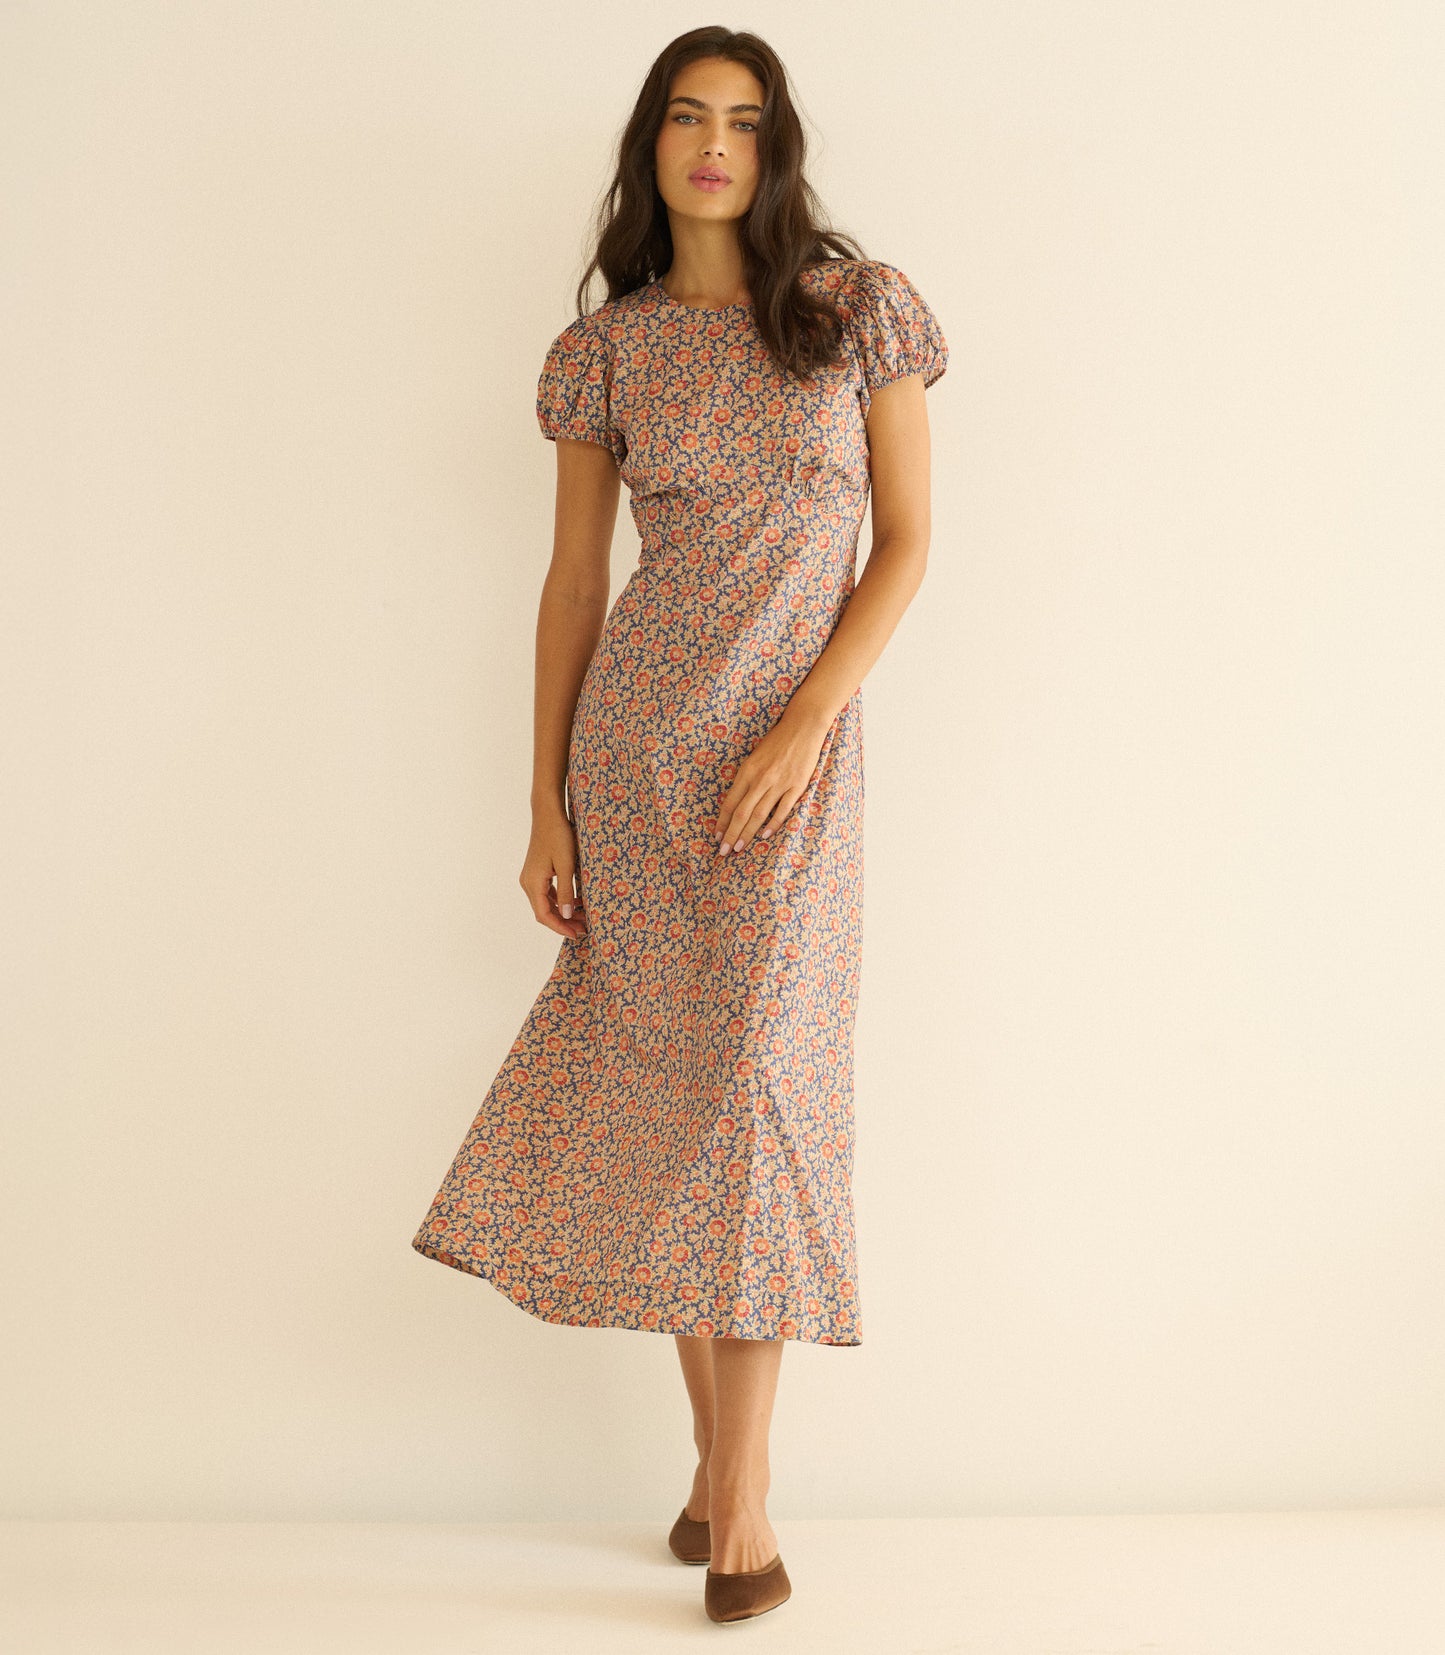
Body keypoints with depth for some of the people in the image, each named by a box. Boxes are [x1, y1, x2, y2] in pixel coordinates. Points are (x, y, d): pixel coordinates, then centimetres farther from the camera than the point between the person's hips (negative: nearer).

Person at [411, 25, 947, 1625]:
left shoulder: (863, 309, 2)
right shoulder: (607, 348, 6)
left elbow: (906, 541, 0)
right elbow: (571, 580, 7)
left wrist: (802, 728, -11)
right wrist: (546, 802, 2)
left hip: (794, 742, -2)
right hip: (637, 731, 2)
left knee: (754, 1075, -6)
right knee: (666, 1085, 4)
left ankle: (739, 1485, 5)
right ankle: (722, 1457, 19)